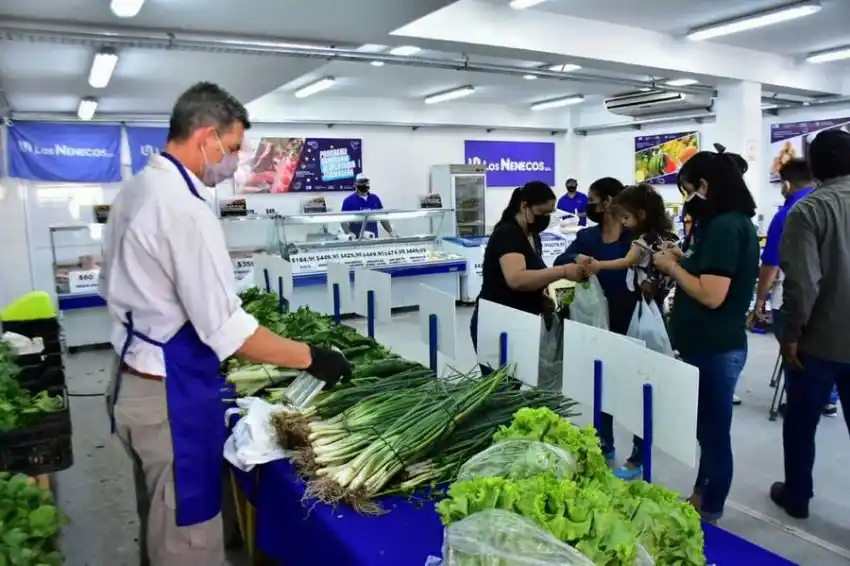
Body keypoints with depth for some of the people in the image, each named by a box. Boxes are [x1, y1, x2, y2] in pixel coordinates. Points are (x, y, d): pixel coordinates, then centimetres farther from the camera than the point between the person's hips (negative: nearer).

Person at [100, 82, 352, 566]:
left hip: (135, 381, 10)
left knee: (160, 522, 27)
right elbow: (227, 330, -26)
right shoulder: (185, 208, -24)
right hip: (173, 396, -10)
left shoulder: (136, 189, 7)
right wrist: (310, 357, -16)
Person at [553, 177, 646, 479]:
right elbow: (560, 262, -5)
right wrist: (576, 259, -27)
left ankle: (638, 458, 20)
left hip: (633, 322, -5)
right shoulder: (587, 236, 5)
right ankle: (605, 446, 37)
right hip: (600, 321, 6)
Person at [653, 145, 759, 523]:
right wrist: (686, 260, 8)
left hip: (713, 349, -10)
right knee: (708, 428, 20)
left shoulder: (723, 226, -19)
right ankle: (700, 499, 35)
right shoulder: (737, 222, 12)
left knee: (713, 432, 4)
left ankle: (709, 513, 20)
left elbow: (711, 294, -24)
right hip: (717, 345, 10)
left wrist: (672, 267, -12)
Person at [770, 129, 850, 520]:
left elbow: (802, 282, -20)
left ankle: (796, 496, 27)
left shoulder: (808, 210, -13)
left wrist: (791, 333, -10)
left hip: (819, 340, -4)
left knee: (801, 421, 13)